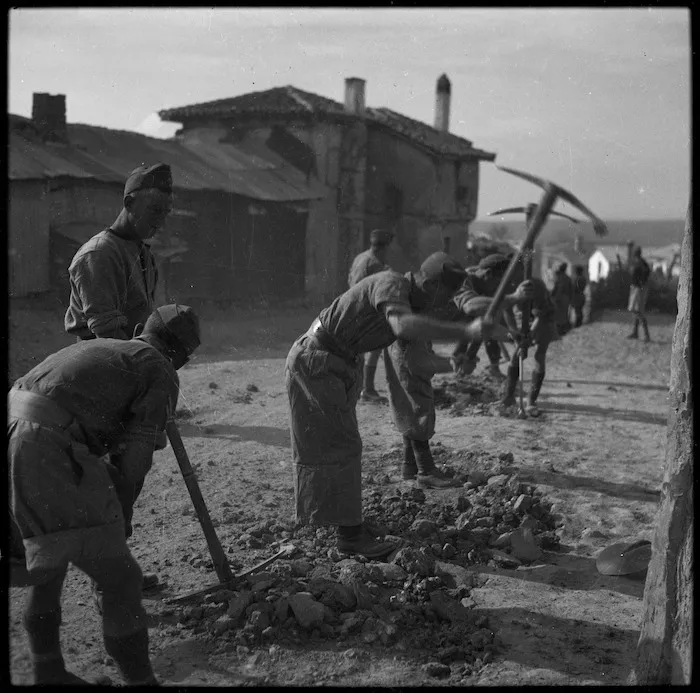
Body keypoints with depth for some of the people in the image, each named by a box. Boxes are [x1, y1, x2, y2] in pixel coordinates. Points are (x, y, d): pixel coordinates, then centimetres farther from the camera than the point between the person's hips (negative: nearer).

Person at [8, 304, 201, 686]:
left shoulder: (97, 347, 30)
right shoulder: (161, 373, 6)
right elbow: (135, 453, -2)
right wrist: (121, 508, 13)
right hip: (47, 457, -9)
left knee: (47, 569, 27)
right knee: (118, 576, 2)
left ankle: (48, 674, 39)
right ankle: (139, 678, 9)